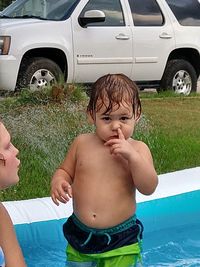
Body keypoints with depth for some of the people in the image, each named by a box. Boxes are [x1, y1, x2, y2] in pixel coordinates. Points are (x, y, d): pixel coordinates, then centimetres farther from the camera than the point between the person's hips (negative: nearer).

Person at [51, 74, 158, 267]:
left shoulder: (138, 149, -7)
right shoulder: (82, 144, -2)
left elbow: (149, 188, -15)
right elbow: (65, 171, 9)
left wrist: (132, 156, -26)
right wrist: (58, 182, -13)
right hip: (80, 235, 2)